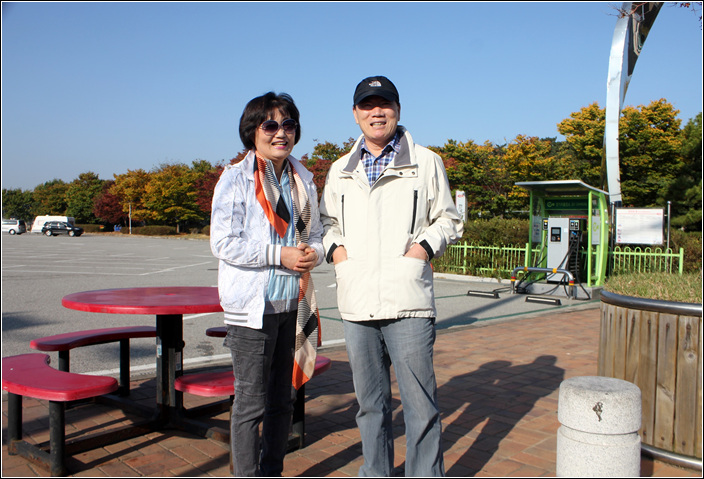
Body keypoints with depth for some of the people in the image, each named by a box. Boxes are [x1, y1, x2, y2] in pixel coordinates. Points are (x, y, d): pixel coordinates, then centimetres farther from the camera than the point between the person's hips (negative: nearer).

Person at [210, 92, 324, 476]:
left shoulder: (303, 179, 13)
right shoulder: (236, 178, -5)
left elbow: (315, 233, 18)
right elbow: (223, 243, -12)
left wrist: (313, 252, -5)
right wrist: (280, 255, -17)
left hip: (292, 302, 6)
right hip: (252, 304, -6)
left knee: (281, 398, 15)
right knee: (252, 401, 0)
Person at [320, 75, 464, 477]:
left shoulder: (426, 162, 7)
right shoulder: (341, 171, 15)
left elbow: (450, 220, 11)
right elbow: (327, 221, 23)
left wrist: (425, 245, -7)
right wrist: (334, 247, 3)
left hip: (408, 301, -3)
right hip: (356, 303, 3)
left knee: (420, 402, -1)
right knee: (370, 401, 14)